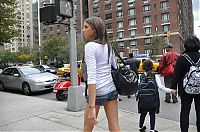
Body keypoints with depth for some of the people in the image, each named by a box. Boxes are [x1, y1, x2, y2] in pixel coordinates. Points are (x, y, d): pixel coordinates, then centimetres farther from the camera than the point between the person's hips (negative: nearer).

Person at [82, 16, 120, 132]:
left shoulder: (90, 46, -13)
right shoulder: (107, 46, 10)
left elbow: (92, 77, -21)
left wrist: (91, 107, -23)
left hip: (98, 91, -7)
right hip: (112, 89, 7)